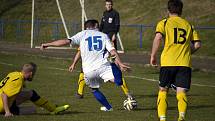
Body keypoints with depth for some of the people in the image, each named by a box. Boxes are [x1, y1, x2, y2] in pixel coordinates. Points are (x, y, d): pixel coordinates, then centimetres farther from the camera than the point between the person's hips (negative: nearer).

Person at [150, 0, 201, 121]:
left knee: (163, 90, 14)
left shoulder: (164, 23, 7)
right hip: (185, 63, 1)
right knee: (181, 92, -3)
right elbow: (197, 44, 8)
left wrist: (153, 56, -2)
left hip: (168, 62, -1)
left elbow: (158, 38, -11)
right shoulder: (188, 25, 16)